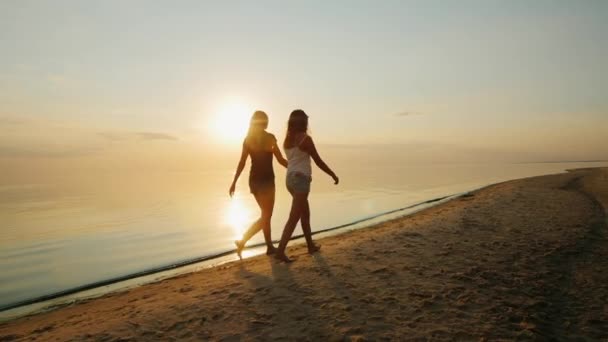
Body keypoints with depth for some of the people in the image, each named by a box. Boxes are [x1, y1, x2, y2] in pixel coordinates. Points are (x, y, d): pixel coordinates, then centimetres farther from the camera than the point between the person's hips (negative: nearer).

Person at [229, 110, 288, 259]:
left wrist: (234, 182, 7)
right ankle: (242, 241, -3)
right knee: (266, 216, 2)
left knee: (266, 214, 16)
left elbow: (242, 163, 2)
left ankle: (270, 247, 16)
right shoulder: (269, 137, -9)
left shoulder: (248, 139, 5)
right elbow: (281, 160, -8)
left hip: (254, 179, 7)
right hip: (266, 180, -6)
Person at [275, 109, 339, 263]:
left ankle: (311, 246, 30)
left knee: (305, 213, 20)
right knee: (294, 218, -6)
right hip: (301, 179, -8)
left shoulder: (287, 140, 9)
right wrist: (333, 175, 2)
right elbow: (318, 161, -7)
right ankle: (280, 251, -8)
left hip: (290, 178, 8)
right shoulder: (306, 139, -12)